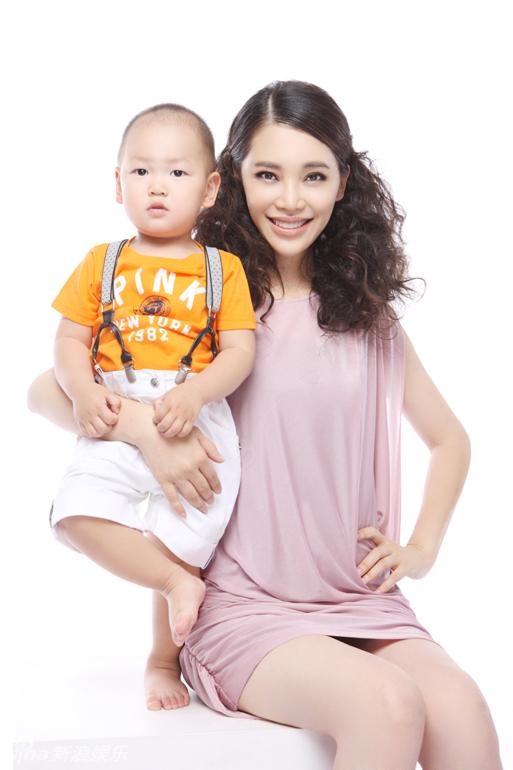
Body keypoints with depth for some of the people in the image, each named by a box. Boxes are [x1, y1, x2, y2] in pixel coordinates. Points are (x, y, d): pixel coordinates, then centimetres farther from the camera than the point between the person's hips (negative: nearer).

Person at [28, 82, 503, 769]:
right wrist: (143, 426, -20)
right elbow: (46, 391, -3)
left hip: (360, 601, 3)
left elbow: (450, 440, 23)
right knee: (388, 704, -29)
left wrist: (422, 547, 9)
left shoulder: (367, 316, 12)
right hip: (241, 606, -3)